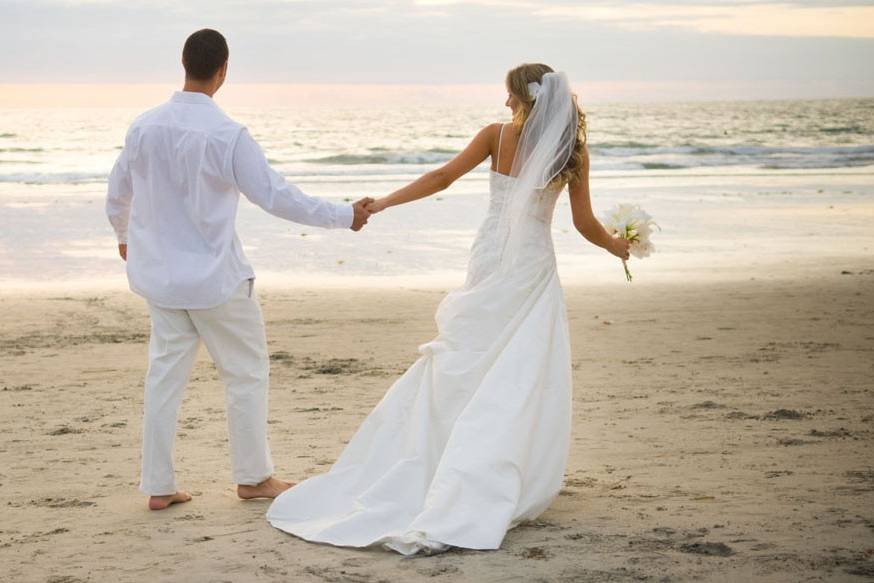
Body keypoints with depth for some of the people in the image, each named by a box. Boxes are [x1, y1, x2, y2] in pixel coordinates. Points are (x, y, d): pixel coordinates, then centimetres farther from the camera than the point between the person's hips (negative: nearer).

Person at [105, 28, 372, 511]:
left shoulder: (145, 126, -2)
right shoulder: (227, 135, -19)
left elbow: (117, 194, 12)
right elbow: (277, 197, -16)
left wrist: (124, 235, 33)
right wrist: (345, 215, -5)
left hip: (159, 273, 5)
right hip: (214, 277, -5)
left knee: (164, 373, 12)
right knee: (246, 372, 11)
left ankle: (158, 485, 14)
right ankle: (253, 477, 20)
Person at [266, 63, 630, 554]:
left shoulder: (498, 136, -4)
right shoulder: (574, 153, -1)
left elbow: (442, 177, -6)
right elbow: (585, 223, 1)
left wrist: (384, 203, 0)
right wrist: (617, 246, 22)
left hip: (490, 264, 1)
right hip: (534, 269, -1)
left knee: (461, 367, 10)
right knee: (525, 384, 3)